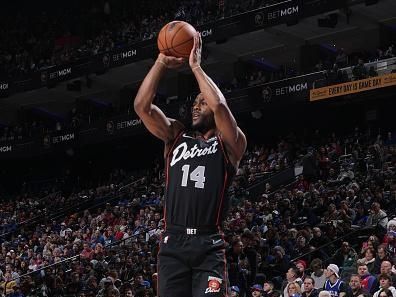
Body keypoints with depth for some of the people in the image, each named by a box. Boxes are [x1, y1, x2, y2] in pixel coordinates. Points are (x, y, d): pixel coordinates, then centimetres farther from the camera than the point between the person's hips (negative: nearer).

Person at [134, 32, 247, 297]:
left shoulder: (229, 143, 7)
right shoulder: (176, 136, 18)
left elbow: (219, 106, -13)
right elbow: (142, 106, 6)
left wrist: (196, 66, -4)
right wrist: (162, 63, 1)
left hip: (208, 245, -4)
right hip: (172, 243, 4)